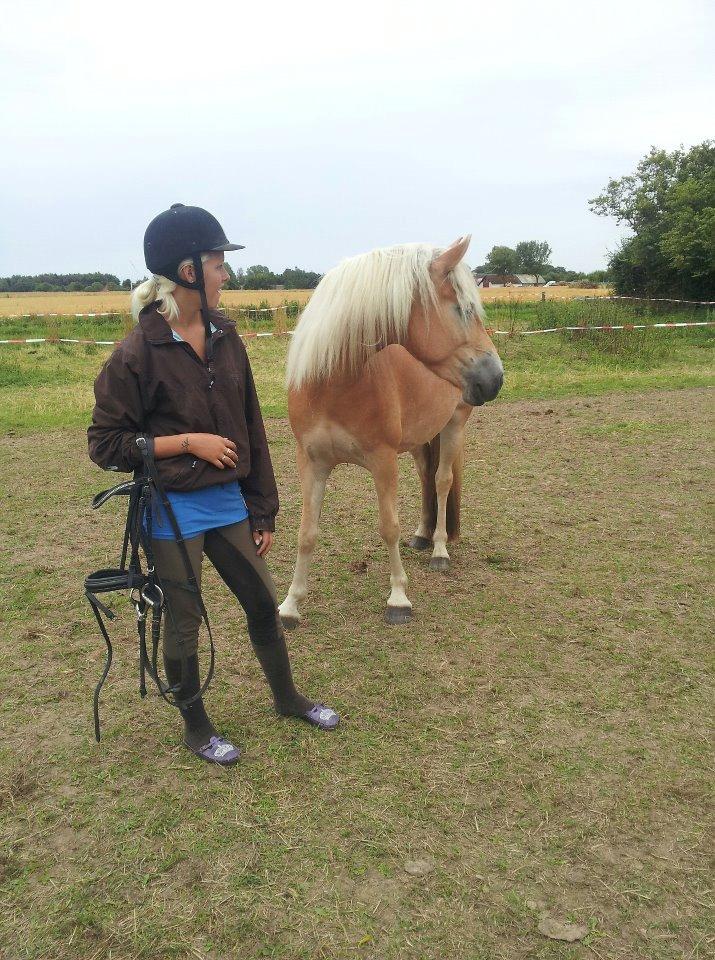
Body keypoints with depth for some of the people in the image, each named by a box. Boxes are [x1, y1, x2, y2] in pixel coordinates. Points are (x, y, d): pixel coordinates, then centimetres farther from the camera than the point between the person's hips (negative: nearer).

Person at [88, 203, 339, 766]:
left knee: (263, 603, 16)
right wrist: (189, 442, -18)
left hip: (228, 501, 6)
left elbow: (250, 429, 7)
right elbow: (105, 444, -10)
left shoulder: (226, 339, 2)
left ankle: (288, 698, 40)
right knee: (184, 623, 10)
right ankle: (197, 729, 33)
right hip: (173, 510, -5)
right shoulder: (138, 354, -15)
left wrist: (264, 511, 9)